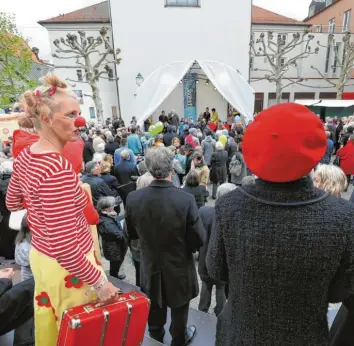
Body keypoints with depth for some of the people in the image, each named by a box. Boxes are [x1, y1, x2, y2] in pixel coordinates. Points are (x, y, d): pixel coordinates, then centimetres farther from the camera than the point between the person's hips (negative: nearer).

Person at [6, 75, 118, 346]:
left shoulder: (25, 156, -3)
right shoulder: (58, 168, -31)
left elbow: (13, 203, 15)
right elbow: (64, 248, -31)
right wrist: (99, 282, -20)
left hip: (41, 255, 8)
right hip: (67, 268, -8)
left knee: (51, 323, 30)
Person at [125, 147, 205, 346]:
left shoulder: (133, 198, -20)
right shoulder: (186, 200, -30)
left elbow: (131, 234, -4)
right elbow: (199, 240, -21)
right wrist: (183, 242, 0)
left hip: (150, 266, 3)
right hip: (179, 268, -2)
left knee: (155, 307, 29)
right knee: (179, 308, 25)